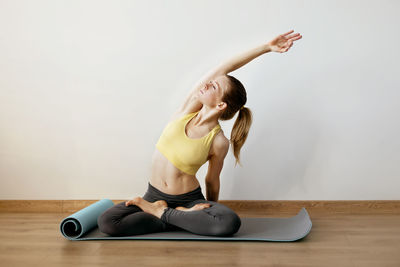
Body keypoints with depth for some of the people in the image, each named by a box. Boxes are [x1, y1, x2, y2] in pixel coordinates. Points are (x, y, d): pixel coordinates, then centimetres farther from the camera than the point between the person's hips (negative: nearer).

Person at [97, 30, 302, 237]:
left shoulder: (219, 142, -14)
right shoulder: (189, 107, -7)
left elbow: (212, 180, 1)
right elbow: (222, 69, -10)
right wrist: (266, 47, -5)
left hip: (189, 200, -3)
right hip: (154, 195, 3)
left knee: (230, 223, -31)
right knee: (106, 222, -17)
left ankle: (163, 214, -10)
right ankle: (179, 219, -5)